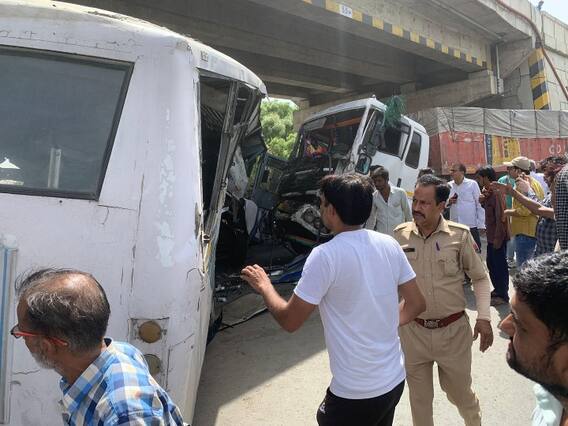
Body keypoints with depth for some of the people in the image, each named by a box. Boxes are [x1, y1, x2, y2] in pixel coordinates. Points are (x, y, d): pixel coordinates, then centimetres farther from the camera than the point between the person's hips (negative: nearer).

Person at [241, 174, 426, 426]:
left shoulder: (326, 255, -22)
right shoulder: (389, 245, -4)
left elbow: (289, 321, -15)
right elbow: (416, 304, 4)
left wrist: (264, 286, 0)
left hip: (355, 393, -6)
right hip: (395, 379, 6)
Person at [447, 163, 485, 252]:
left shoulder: (472, 184, -3)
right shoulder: (449, 185, 7)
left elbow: (479, 204, -3)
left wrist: (481, 224, -7)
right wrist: (448, 202, -8)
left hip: (471, 225, -3)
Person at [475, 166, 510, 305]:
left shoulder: (496, 192, -18)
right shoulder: (487, 191, 10)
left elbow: (500, 216, -21)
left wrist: (498, 238, -21)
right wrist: (482, 201, -2)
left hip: (498, 236, -10)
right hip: (491, 235, 10)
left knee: (500, 265, 1)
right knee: (491, 263, 19)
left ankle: (503, 295, 12)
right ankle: (497, 289, 33)